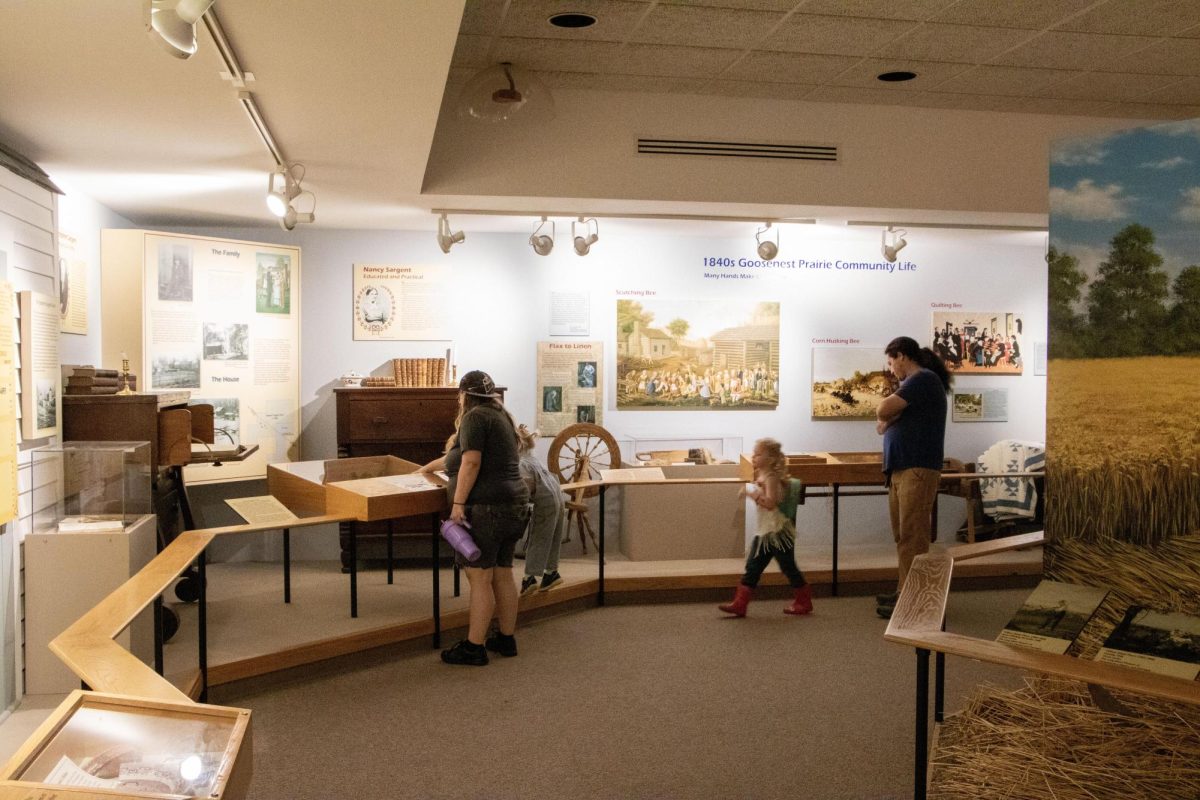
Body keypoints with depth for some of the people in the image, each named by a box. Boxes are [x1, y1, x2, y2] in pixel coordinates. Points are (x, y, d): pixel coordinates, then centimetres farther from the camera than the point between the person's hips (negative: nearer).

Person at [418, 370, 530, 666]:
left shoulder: (475, 417, -7)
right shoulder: (502, 417, 22)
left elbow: (471, 462, -19)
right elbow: (460, 455, 34)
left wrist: (458, 502, -19)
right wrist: (430, 466, 43)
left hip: (486, 508, -10)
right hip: (514, 505, 10)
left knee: (480, 578, -5)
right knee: (503, 574, 15)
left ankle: (474, 647, -1)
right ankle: (507, 639, 23)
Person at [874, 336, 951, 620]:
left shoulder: (923, 379, -10)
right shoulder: (915, 382, 22)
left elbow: (883, 412, -16)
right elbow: (881, 426, 20)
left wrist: (887, 413, 5)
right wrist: (887, 418, -1)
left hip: (917, 470, -10)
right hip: (900, 469, 10)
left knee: (912, 536, -9)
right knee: (902, 536, 12)